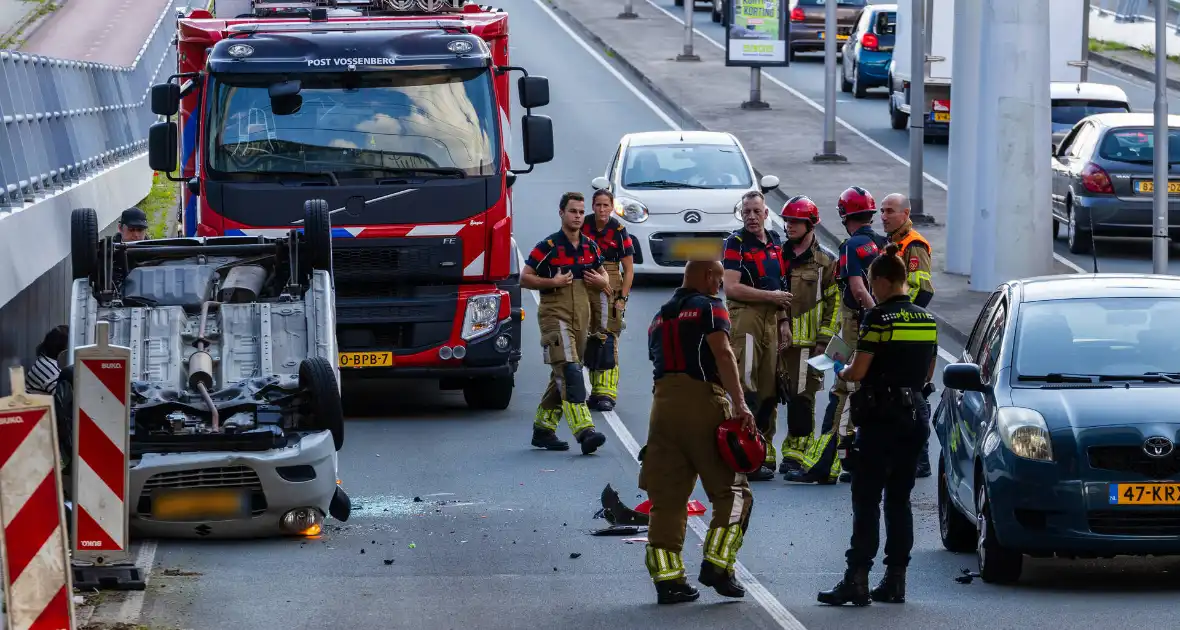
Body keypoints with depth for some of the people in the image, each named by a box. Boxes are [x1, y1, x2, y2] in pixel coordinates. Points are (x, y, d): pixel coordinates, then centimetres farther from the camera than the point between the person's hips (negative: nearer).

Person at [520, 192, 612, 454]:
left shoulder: (590, 247, 11)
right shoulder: (548, 247, -7)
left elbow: (602, 276, 24)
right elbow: (524, 278, -6)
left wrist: (601, 281, 1)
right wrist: (553, 282, -18)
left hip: (581, 315, 7)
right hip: (555, 314, -7)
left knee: (562, 376, 12)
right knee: (569, 372, -19)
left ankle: (543, 430, 23)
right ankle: (584, 430, -31)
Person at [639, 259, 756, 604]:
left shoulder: (660, 317, 24)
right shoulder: (709, 307, 1)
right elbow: (722, 354, -13)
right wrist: (740, 404, -20)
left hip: (663, 402, 6)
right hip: (703, 401, -6)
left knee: (666, 497, 5)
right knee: (731, 490, 3)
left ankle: (666, 576, 0)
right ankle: (717, 564, -8)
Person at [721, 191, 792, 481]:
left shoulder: (775, 243, 17)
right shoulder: (736, 243, -4)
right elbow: (731, 287, -14)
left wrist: (784, 320, 14)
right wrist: (772, 296, -10)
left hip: (771, 319, 7)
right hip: (744, 316, -7)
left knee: (769, 389, 7)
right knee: (746, 388, -13)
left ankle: (764, 450, 14)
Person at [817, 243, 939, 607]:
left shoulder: (879, 318, -13)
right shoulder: (927, 320, 8)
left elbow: (858, 372, -14)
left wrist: (842, 374, 7)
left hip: (880, 417, -7)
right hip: (916, 416, 7)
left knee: (866, 499, -5)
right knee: (899, 499, 11)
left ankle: (857, 580, -11)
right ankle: (895, 580, 9)